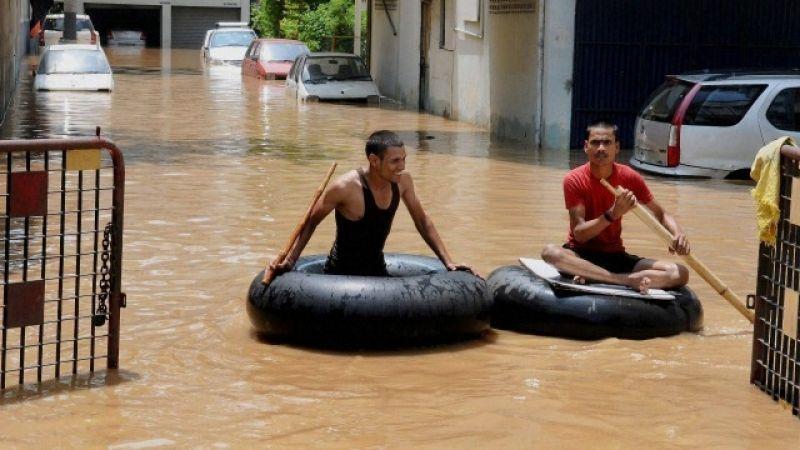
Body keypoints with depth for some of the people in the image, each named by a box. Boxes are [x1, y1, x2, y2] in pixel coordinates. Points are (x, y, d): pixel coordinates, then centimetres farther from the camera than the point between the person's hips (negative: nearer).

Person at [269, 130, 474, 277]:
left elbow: (423, 221, 7)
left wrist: (448, 262, 4)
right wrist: (288, 262, -16)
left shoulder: (402, 180, -7)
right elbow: (311, 222, -11)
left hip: (378, 270, 6)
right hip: (342, 274, -6)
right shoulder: (346, 187, -24)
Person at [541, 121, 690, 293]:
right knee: (550, 252, -38)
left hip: (616, 256, 3)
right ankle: (629, 280, -34)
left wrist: (678, 234, -19)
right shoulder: (574, 180, -13)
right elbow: (579, 234, -18)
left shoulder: (630, 177, -5)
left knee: (680, 273, -18)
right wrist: (613, 214, -34)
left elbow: (660, 215, 4)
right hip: (582, 255, -3)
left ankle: (592, 277, -27)